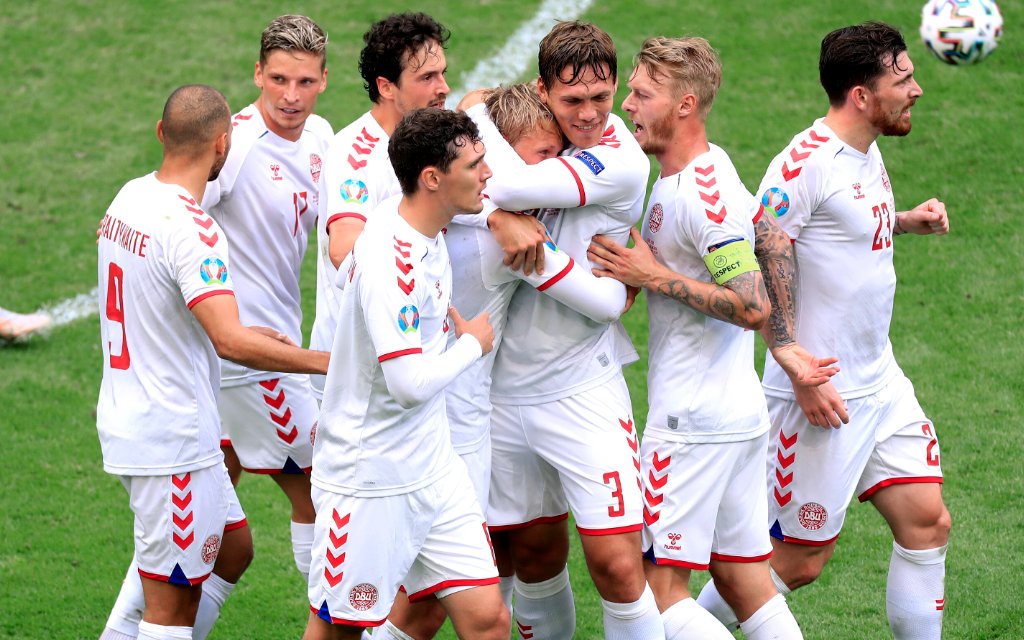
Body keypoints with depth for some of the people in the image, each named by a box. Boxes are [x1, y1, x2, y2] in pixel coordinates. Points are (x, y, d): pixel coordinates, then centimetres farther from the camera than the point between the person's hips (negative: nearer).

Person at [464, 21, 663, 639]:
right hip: (504, 386, 5)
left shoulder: (622, 161, -15)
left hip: (583, 388, -5)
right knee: (534, 549, 14)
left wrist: (477, 112, -10)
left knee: (618, 566, -10)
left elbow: (511, 185, -25)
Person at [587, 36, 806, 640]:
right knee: (743, 579, 11)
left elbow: (754, 306, -24)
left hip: (693, 421, -10)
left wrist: (656, 276, -17)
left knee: (659, 588, -7)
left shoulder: (702, 194, -19)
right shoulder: (711, 165, 10)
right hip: (742, 412, 10)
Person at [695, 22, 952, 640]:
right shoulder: (807, 162, -20)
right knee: (800, 560, 0)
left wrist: (905, 220, 8)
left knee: (928, 521, 5)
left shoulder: (867, 154, 8)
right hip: (822, 396, -9)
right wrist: (801, 376, -22)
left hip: (880, 381, 9)